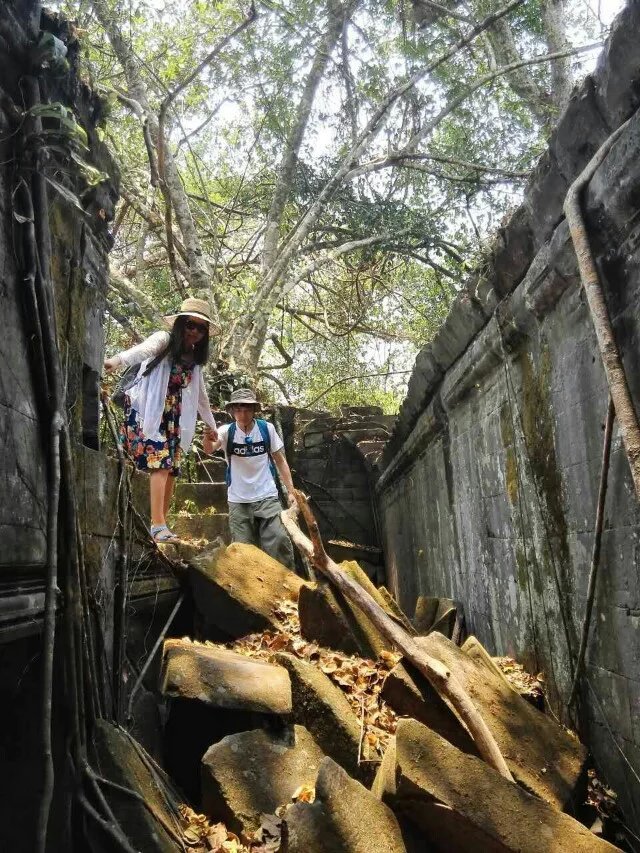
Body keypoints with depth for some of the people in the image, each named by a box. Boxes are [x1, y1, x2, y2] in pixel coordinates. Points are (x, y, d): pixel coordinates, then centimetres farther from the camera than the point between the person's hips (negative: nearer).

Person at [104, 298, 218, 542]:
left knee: (171, 468, 3)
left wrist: (210, 423, 34)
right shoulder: (164, 339, -4)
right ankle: (158, 526, -21)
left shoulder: (194, 359, 16)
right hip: (150, 411, -7)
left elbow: (201, 395, 28)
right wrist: (118, 359, -48)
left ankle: (161, 525, 9)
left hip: (174, 417, 7)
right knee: (160, 464, -18)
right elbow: (143, 349, -28)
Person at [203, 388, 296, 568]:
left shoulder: (267, 428, -5)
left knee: (279, 543, -10)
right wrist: (208, 438, -53)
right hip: (238, 501, 1)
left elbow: (280, 460, 5)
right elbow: (209, 449, -29)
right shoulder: (227, 431, -8)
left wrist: (291, 491, 0)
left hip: (267, 497, 0)